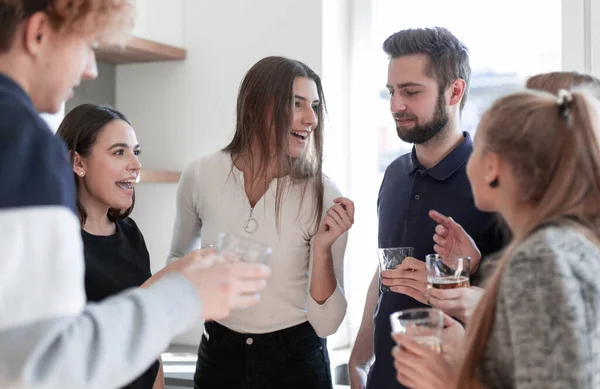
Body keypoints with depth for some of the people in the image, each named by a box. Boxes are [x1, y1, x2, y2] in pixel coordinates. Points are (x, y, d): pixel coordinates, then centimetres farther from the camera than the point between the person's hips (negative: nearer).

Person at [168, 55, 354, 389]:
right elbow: (179, 259, 10)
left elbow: (327, 324, -15)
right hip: (219, 354, 2)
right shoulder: (201, 176, -11)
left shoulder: (323, 196, -16)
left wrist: (322, 248, -27)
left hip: (296, 361, -2)